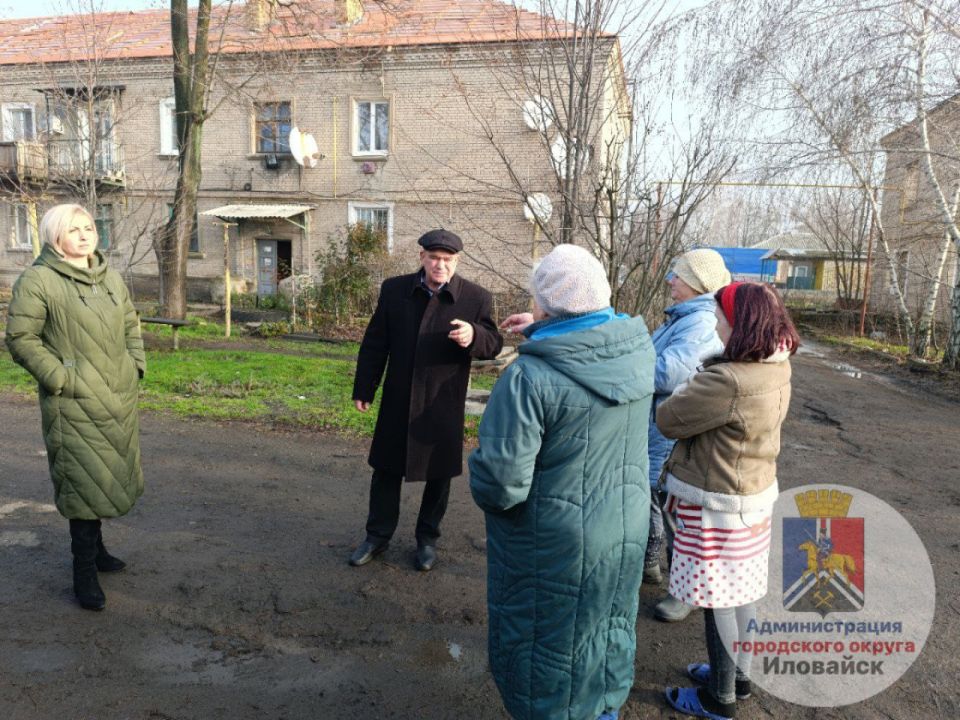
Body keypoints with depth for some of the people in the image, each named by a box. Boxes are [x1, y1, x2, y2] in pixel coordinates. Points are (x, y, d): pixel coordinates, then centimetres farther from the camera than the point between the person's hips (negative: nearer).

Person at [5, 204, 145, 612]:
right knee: (84, 483, -2)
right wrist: (60, 378, -15)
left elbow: (131, 327, 20)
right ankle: (84, 573, 12)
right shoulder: (38, 280, -9)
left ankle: (95, 549, 36)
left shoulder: (112, 279, 12)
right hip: (74, 405, -7)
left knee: (109, 478, 17)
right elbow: (21, 339, -10)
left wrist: (136, 366, 8)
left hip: (120, 401, 7)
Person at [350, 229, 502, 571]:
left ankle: (427, 539, 32)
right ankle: (378, 536, 32)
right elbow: (375, 343, 3)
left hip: (444, 405, -1)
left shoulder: (476, 298, -8)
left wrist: (473, 337, -27)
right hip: (397, 401, 2)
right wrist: (363, 389, 4)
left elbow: (493, 344, -4)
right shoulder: (394, 290, -2)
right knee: (386, 469, 13)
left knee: (438, 474, 12)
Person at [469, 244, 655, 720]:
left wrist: (484, 485, -7)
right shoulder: (638, 352, -9)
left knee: (548, 642, 16)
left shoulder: (529, 377, -29)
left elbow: (501, 482, -29)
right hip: (625, 531, 6)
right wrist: (542, 331, 13)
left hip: (553, 546, -6)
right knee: (607, 625, 27)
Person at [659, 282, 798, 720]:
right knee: (741, 591, 23)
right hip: (753, 494, 9)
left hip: (718, 504, -9)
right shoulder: (775, 369, -1)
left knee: (717, 600, 8)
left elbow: (668, 420, -18)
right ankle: (737, 674, 42)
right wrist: (704, 380, -7)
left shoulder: (728, 382, -31)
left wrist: (689, 387, -2)